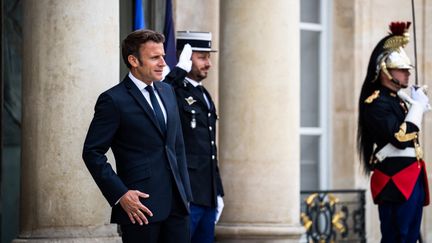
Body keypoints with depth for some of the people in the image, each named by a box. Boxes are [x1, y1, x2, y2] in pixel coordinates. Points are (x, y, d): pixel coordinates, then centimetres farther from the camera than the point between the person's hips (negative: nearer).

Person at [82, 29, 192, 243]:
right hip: (141, 204, -6)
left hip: (176, 202, 6)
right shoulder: (113, 100, -8)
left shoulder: (167, 91, 14)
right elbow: (92, 152, -9)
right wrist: (120, 194, -15)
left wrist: (185, 192, 13)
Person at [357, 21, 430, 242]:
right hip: (394, 182, -10)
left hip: (412, 181, 10)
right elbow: (400, 138, -22)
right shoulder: (376, 103, -11)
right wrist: (417, 106, -13)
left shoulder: (400, 100, 19)